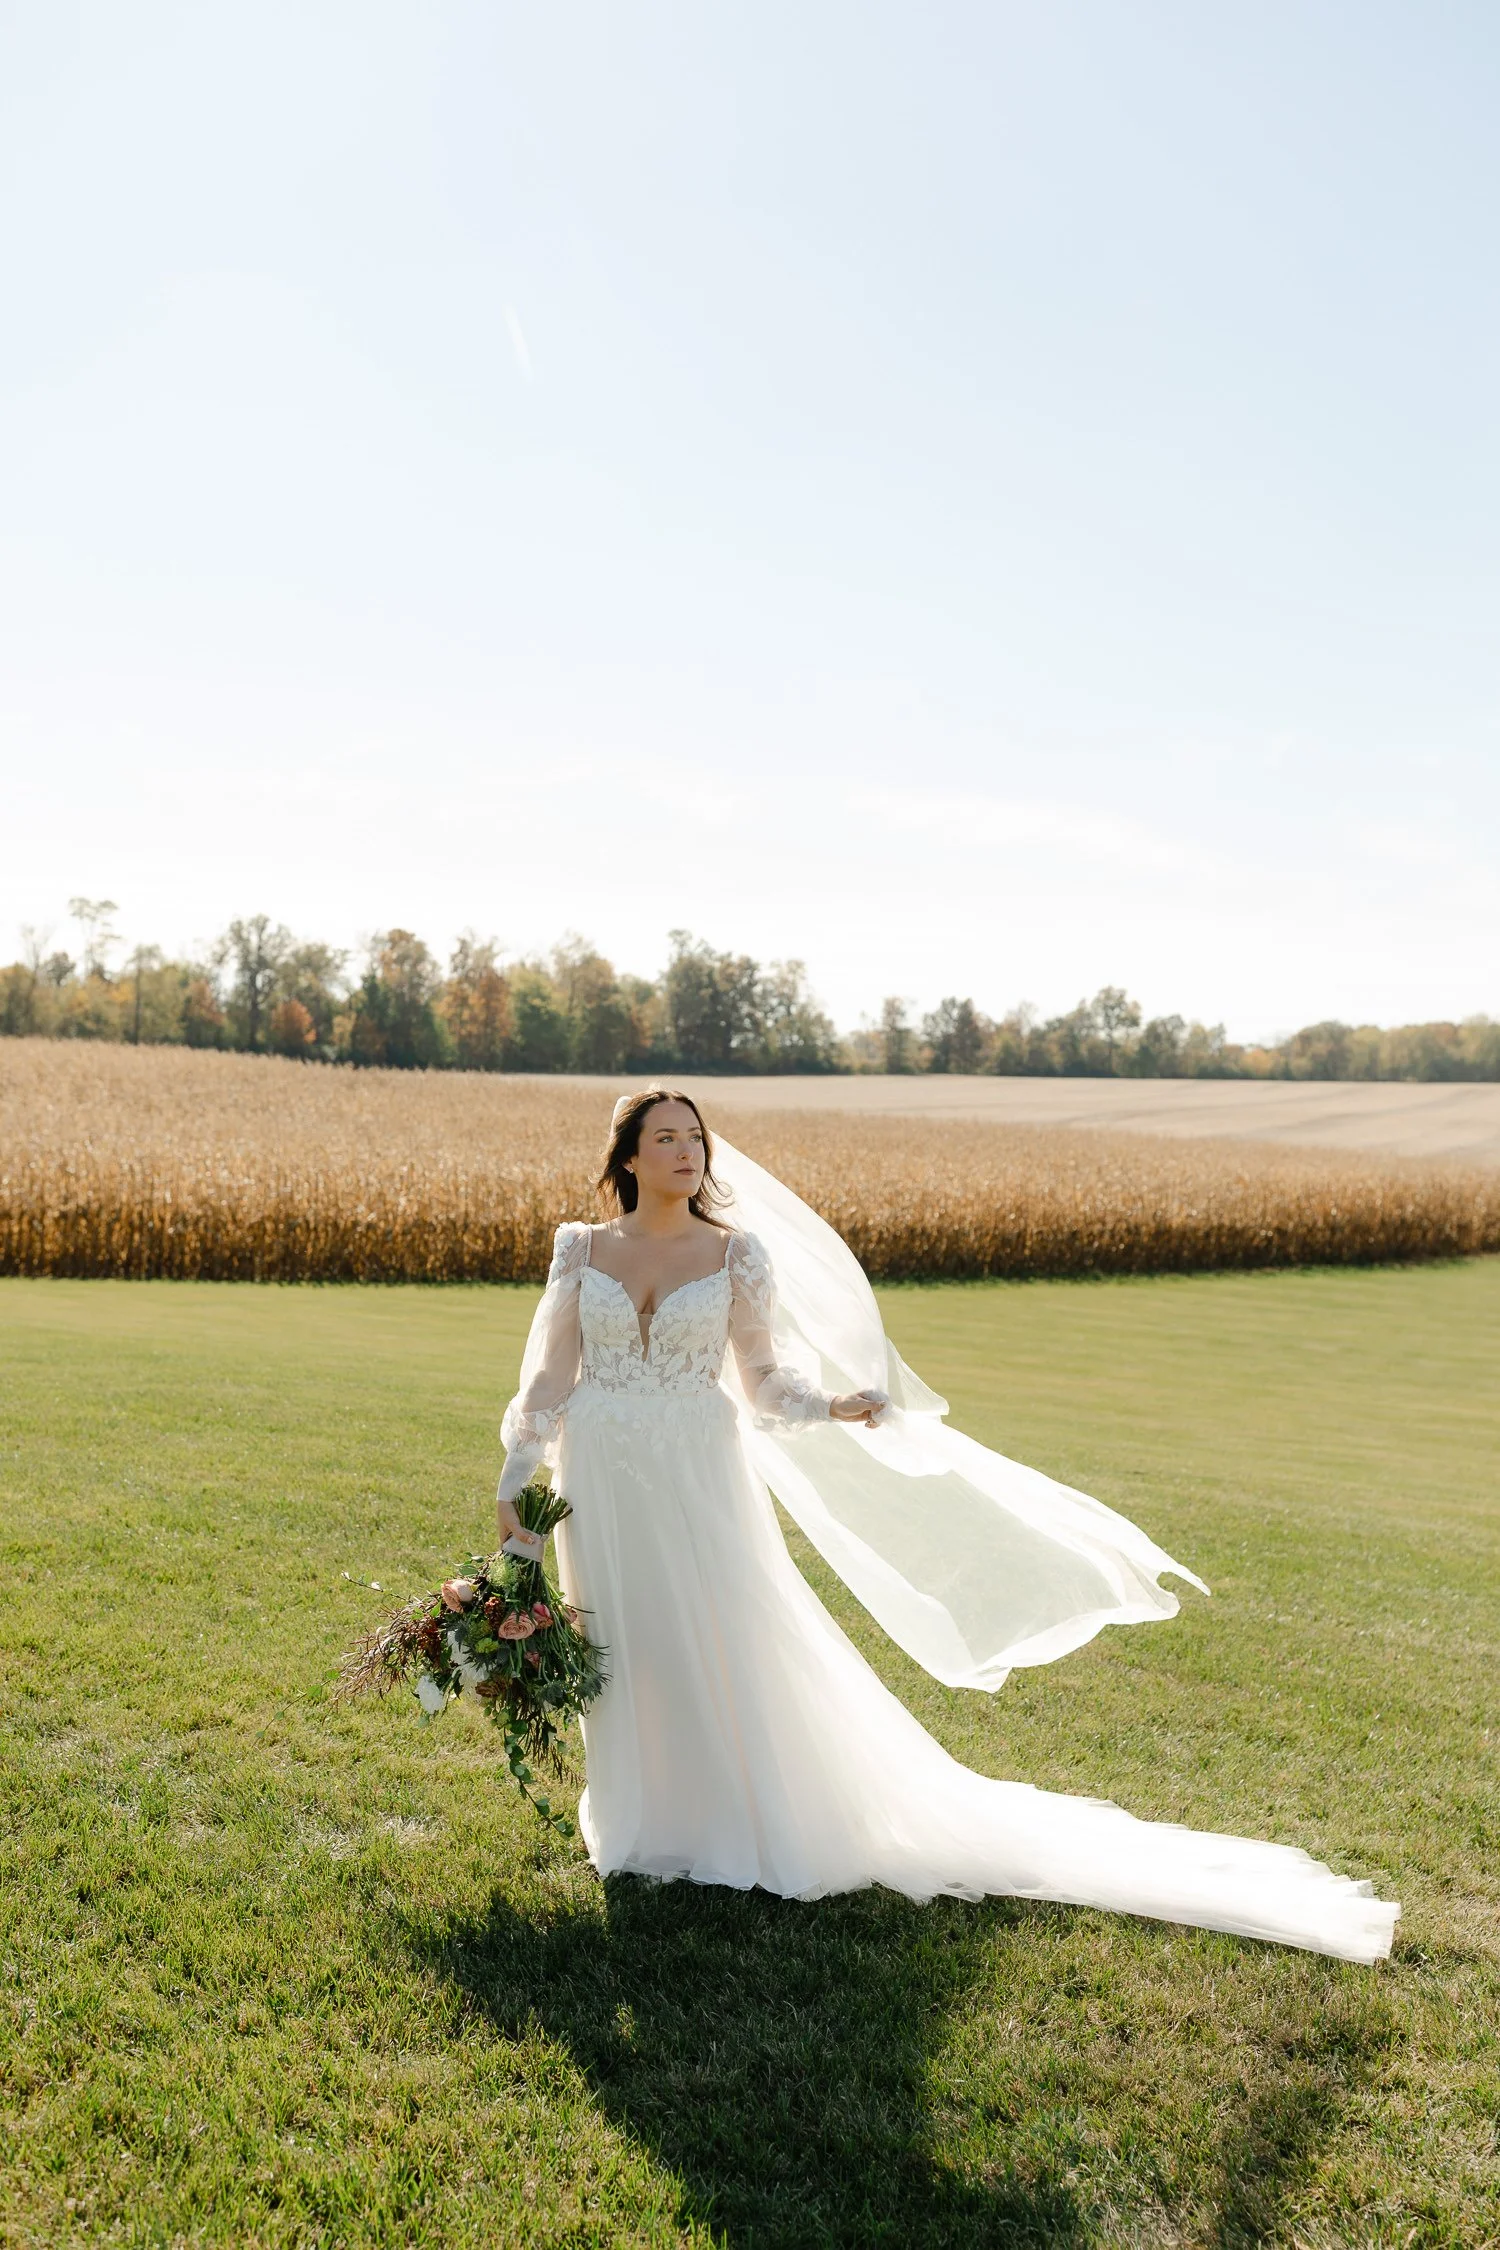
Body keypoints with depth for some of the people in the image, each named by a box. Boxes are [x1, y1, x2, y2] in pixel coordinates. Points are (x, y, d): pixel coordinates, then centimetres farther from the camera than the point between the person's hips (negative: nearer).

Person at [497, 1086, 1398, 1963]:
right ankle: (643, 1827, 34)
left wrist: (831, 1405, -16)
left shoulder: (736, 1252, -3)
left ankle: (769, 1827, 21)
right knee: (625, 1652, 12)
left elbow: (763, 1375, 2)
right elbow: (550, 1375, 5)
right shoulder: (580, 1249, 1)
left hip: (698, 1479, -2)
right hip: (602, 1484, 2)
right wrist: (513, 1484, 2)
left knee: (727, 1651, 1)